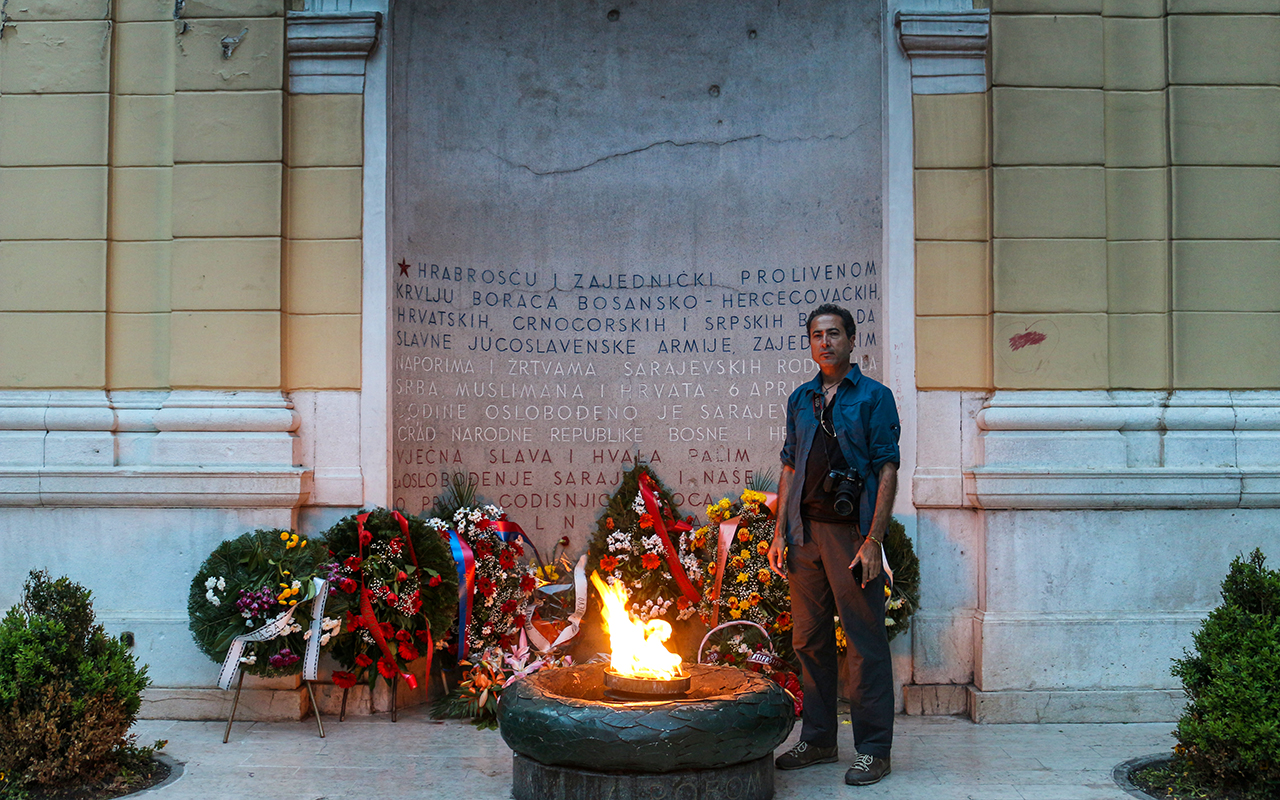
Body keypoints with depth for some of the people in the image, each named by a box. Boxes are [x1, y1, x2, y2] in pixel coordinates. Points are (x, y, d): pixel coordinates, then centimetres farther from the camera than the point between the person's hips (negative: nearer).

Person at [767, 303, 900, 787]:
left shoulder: (873, 397, -1)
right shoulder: (800, 399, 14)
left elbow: (887, 471, -6)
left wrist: (873, 541, -13)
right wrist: (781, 532, 10)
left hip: (851, 531, -5)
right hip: (806, 532, 5)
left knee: (865, 642, -2)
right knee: (809, 639, 11)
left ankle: (873, 750, 7)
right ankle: (818, 739, 23)